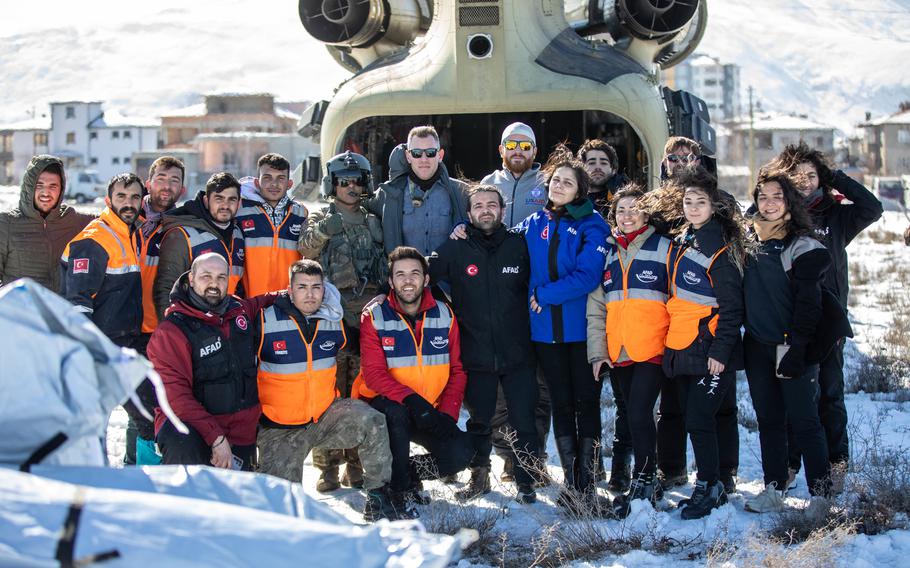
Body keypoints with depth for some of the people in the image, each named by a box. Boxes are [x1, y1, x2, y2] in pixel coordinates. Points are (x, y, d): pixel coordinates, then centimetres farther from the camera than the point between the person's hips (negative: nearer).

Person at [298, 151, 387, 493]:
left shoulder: (373, 222, 20)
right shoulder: (320, 218, 8)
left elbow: (384, 267, 26)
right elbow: (306, 251, -11)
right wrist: (322, 230, -29)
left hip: (368, 315, 3)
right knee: (330, 391, -8)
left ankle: (357, 464, 11)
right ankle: (327, 467, -5)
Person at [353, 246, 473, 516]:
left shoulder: (445, 316, 4)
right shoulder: (374, 317, -6)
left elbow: (457, 371, 5)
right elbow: (373, 373, -14)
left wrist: (447, 414, -10)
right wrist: (411, 399, -30)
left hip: (431, 412, 3)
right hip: (385, 407, -3)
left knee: (461, 453, -22)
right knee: (396, 411, -37)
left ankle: (410, 471, 8)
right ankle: (400, 489, -17)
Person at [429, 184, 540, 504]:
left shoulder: (520, 246, 2)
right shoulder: (455, 250, 2)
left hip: (517, 354, 0)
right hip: (476, 355, 1)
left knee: (523, 422, 2)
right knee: (478, 421, 13)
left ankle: (526, 482, 16)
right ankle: (479, 477, 29)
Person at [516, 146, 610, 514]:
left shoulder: (592, 225, -3)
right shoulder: (532, 225, 10)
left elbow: (587, 276, -14)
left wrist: (542, 296, -13)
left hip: (582, 328, -3)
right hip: (546, 330, 4)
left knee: (586, 402, -1)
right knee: (561, 404, 8)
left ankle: (586, 484, 4)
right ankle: (572, 484, 14)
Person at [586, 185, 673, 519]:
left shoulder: (664, 249, 2)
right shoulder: (608, 253, 15)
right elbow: (595, 307, 15)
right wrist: (597, 350, 7)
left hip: (653, 350, -5)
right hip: (619, 352, 5)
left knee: (639, 413, -15)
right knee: (633, 416, 10)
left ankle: (643, 484, -3)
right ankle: (648, 484, 21)